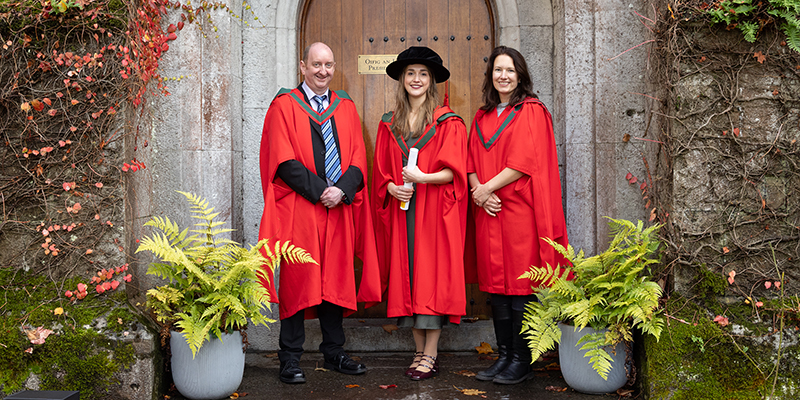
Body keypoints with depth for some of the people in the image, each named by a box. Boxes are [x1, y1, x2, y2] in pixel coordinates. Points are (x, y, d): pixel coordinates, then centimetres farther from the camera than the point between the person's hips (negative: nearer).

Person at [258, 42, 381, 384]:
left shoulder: (346, 108, 14)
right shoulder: (284, 106, 2)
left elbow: (359, 159, 7)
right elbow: (284, 161, -7)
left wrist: (341, 190, -10)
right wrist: (319, 190, -15)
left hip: (340, 209, 4)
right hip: (298, 209, -4)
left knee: (336, 279, 8)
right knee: (297, 280, -2)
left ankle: (334, 353, 19)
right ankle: (290, 360, 6)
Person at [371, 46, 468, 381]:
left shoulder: (447, 122, 1)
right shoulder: (389, 124, 13)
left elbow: (454, 170, -7)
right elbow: (380, 171, 12)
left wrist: (423, 177, -22)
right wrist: (391, 188, -7)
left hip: (435, 211, -4)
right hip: (400, 209, 4)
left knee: (432, 274, -5)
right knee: (406, 274, 3)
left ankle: (431, 356, 0)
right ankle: (420, 351, 12)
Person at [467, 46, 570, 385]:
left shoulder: (531, 111, -1)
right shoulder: (483, 116, 17)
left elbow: (524, 161, -11)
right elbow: (472, 163, 12)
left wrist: (487, 188, -11)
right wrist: (480, 192, -6)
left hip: (520, 210, -6)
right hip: (489, 211, 6)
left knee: (520, 286, -4)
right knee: (496, 283, 7)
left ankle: (521, 362, 4)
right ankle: (504, 356, 15)